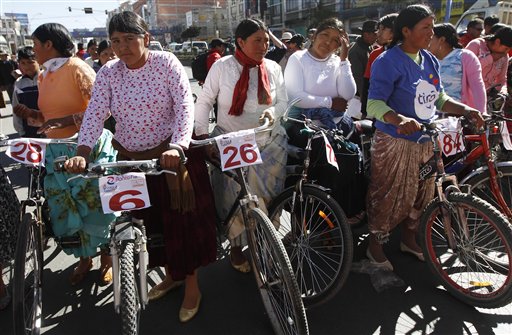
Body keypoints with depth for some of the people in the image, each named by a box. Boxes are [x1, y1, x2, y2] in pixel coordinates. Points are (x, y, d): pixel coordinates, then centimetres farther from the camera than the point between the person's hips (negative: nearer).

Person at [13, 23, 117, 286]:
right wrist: (32, 116, -1)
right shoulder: (44, 76, 13)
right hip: (56, 152, 7)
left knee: (95, 205, 2)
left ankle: (106, 257, 21)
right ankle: (84, 259, 28)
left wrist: (65, 121, -25)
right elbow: (50, 117, 19)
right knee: (65, 209, 10)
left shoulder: (78, 69, -10)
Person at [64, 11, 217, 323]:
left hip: (170, 154, -4)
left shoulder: (166, 62, -9)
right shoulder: (108, 73, 0)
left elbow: (185, 106, -18)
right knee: (150, 221, 14)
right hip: (131, 158, 4)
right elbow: (95, 114, -8)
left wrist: (177, 147, -33)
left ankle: (192, 286, 23)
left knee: (182, 219, 3)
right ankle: (172, 274, 38)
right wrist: (82, 154, -23)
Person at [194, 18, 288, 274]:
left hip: (269, 143, 2)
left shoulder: (273, 68, 4)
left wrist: (272, 112, -12)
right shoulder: (222, 66, -4)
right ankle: (236, 246, 22)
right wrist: (202, 132, -9)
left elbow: (283, 101, 10)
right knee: (234, 197, 3)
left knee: (266, 197, 4)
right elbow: (204, 102, 1)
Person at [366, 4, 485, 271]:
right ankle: (375, 246, 23)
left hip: (425, 141, 7)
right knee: (388, 197, 3)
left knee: (420, 195, 17)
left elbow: (439, 99, 17)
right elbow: (375, 103, -22)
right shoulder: (388, 61, -13)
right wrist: (400, 120, -39)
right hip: (394, 142, -7)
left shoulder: (430, 61, 10)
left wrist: (467, 110, 1)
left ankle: (409, 239, 38)